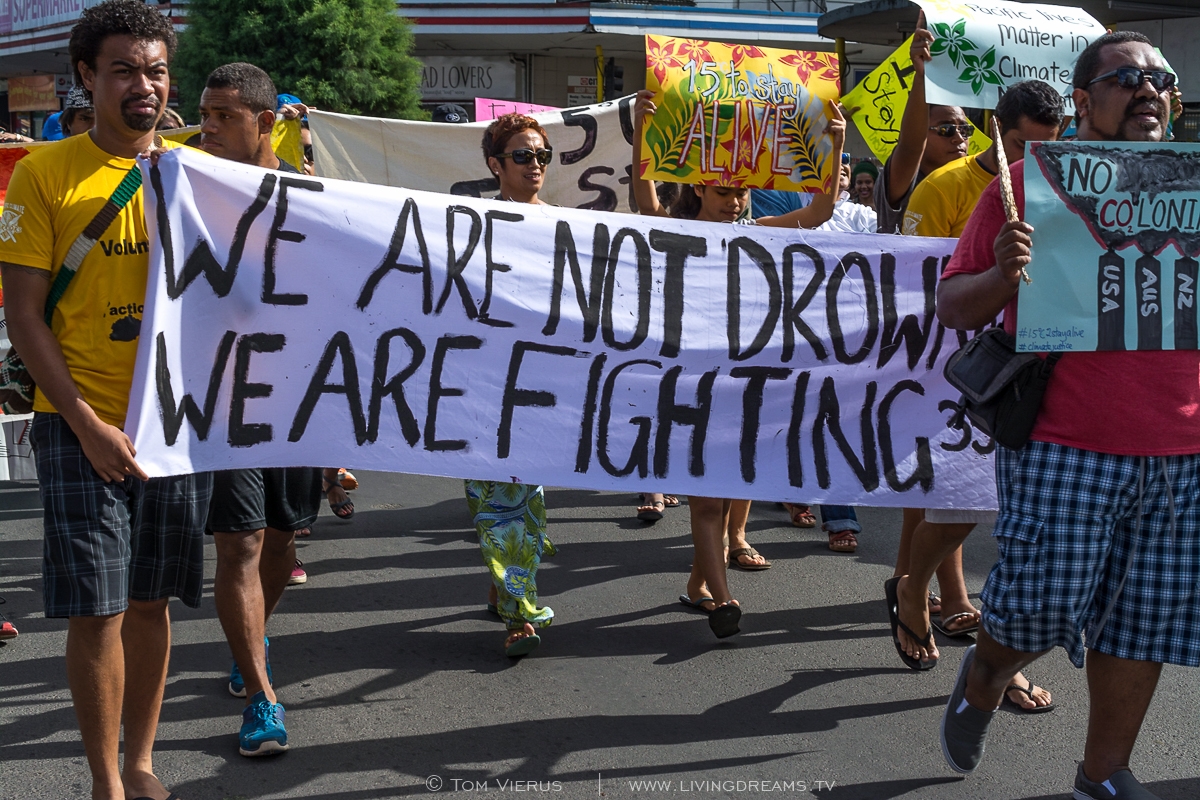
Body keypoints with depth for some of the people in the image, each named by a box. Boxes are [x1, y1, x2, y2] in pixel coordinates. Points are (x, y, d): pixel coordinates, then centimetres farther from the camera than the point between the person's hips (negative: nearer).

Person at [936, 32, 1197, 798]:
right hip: (1064, 447, -4)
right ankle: (985, 673, 31)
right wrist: (1004, 274, -19)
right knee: (1038, 609, -3)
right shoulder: (1029, 182, 0)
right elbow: (953, 305, 1)